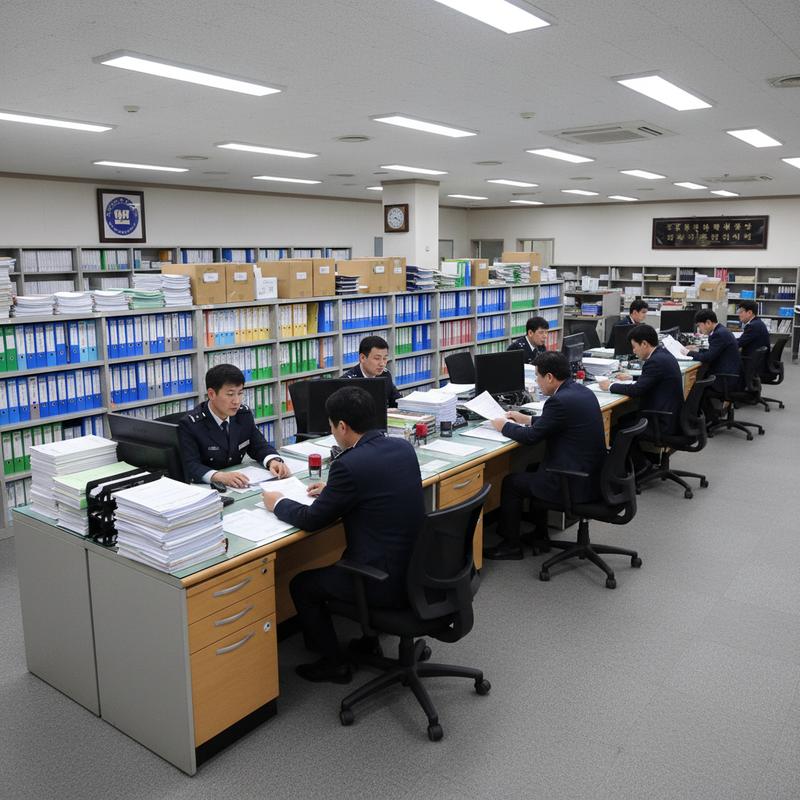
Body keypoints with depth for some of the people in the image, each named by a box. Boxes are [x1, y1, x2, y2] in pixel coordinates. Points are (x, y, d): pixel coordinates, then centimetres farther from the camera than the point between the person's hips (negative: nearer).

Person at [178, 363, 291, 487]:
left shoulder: (245, 414, 2)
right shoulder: (189, 425, -13)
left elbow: (259, 446, 7)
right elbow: (192, 467, -20)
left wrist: (273, 461, -15)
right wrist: (220, 476, -38)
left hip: (238, 486, 3)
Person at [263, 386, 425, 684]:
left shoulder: (349, 465, -23)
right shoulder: (403, 447, 0)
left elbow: (312, 520, -11)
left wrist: (278, 503, 7)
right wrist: (331, 490, 20)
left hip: (388, 581, -8)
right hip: (417, 567, 8)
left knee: (301, 585, 14)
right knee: (342, 563, 36)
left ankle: (333, 663, 25)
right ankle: (368, 638, 43)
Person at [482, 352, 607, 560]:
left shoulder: (560, 401, -23)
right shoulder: (582, 390, 6)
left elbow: (532, 437, -15)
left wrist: (504, 426, 1)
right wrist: (528, 420, 20)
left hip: (575, 482, -9)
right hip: (592, 473, 9)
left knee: (511, 482, 5)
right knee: (534, 469, 29)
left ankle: (511, 545, 19)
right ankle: (539, 534, 35)